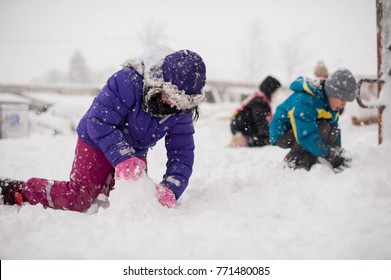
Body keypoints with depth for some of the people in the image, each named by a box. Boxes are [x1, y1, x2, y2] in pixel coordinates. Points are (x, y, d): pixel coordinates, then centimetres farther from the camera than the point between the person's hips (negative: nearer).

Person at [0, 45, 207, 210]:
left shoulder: (181, 112, -18)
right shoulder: (128, 81, -35)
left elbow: (182, 154, -17)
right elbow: (99, 122, -37)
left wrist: (170, 188, -35)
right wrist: (123, 158, -47)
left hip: (135, 152, 6)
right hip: (97, 143, -6)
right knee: (77, 200, -15)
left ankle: (101, 187, 36)